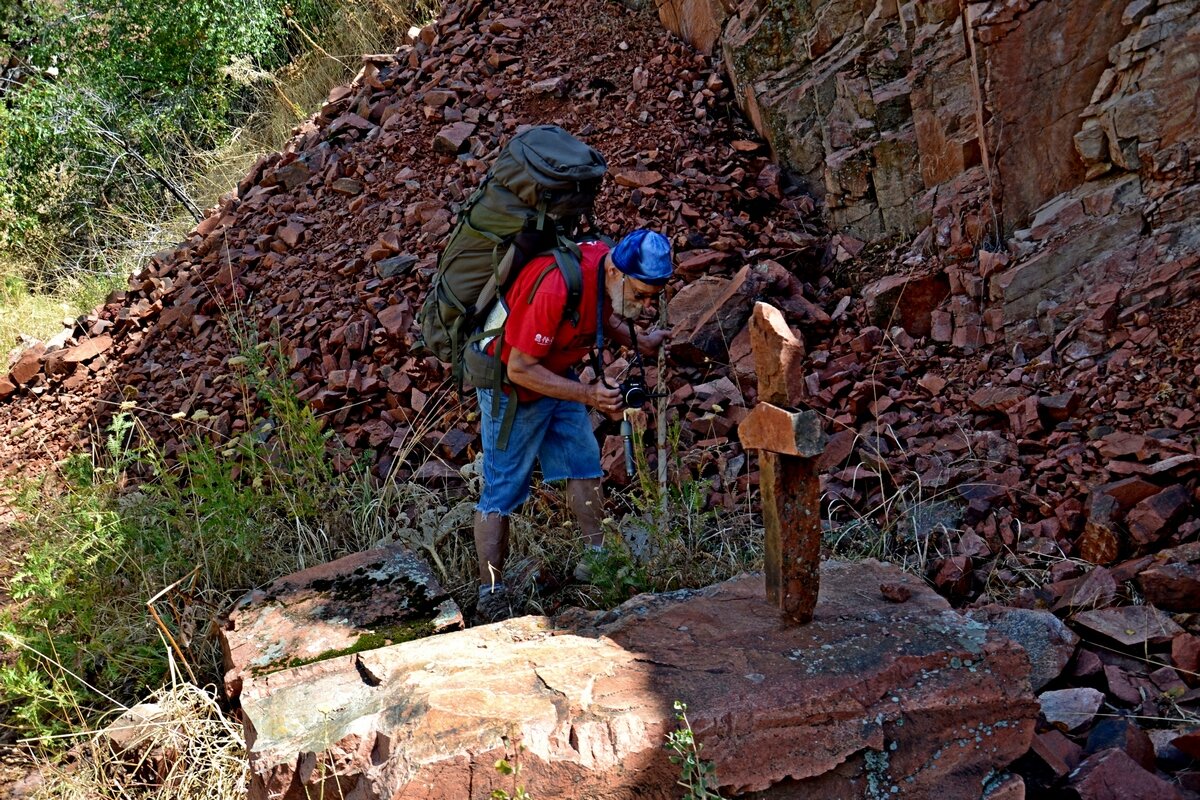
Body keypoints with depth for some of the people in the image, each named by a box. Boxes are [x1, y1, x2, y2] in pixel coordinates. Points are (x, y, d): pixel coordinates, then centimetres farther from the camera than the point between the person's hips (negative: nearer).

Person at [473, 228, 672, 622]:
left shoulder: (607, 269, -11)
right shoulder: (557, 288, -37)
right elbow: (520, 369, -30)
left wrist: (637, 343, -1)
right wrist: (587, 395, -35)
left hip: (559, 374, 8)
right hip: (513, 385, -8)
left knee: (584, 463, 9)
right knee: (503, 488, -4)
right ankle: (490, 596, 4)